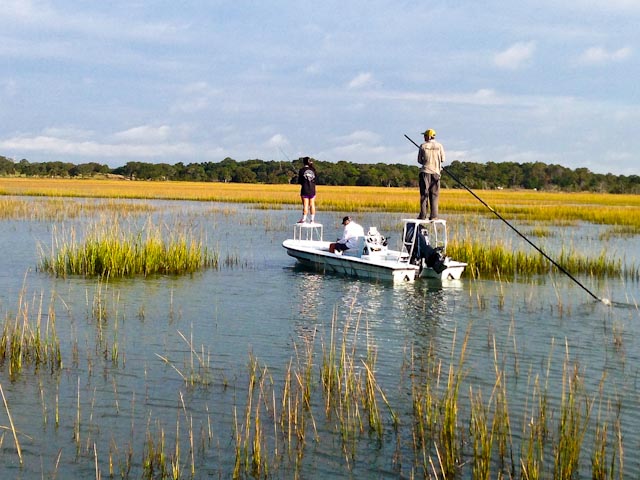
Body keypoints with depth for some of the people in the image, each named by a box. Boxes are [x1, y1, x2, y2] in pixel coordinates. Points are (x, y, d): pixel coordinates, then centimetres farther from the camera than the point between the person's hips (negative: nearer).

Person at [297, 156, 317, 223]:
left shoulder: (302, 170, -6)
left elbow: (299, 181, -3)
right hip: (312, 190, 3)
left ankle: (304, 219, -2)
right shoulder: (313, 170, 4)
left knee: (305, 205, -3)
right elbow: (316, 180, 8)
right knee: (312, 205, 6)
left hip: (305, 190, -3)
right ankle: (312, 219, 8)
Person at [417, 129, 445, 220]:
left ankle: (423, 215, -4)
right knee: (434, 195, 4)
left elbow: (419, 160, 6)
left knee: (424, 194, 1)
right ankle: (433, 216, -2)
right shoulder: (439, 146, 3)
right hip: (435, 172, 1)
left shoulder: (423, 146, 1)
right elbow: (442, 159, 7)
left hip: (425, 171, -1)